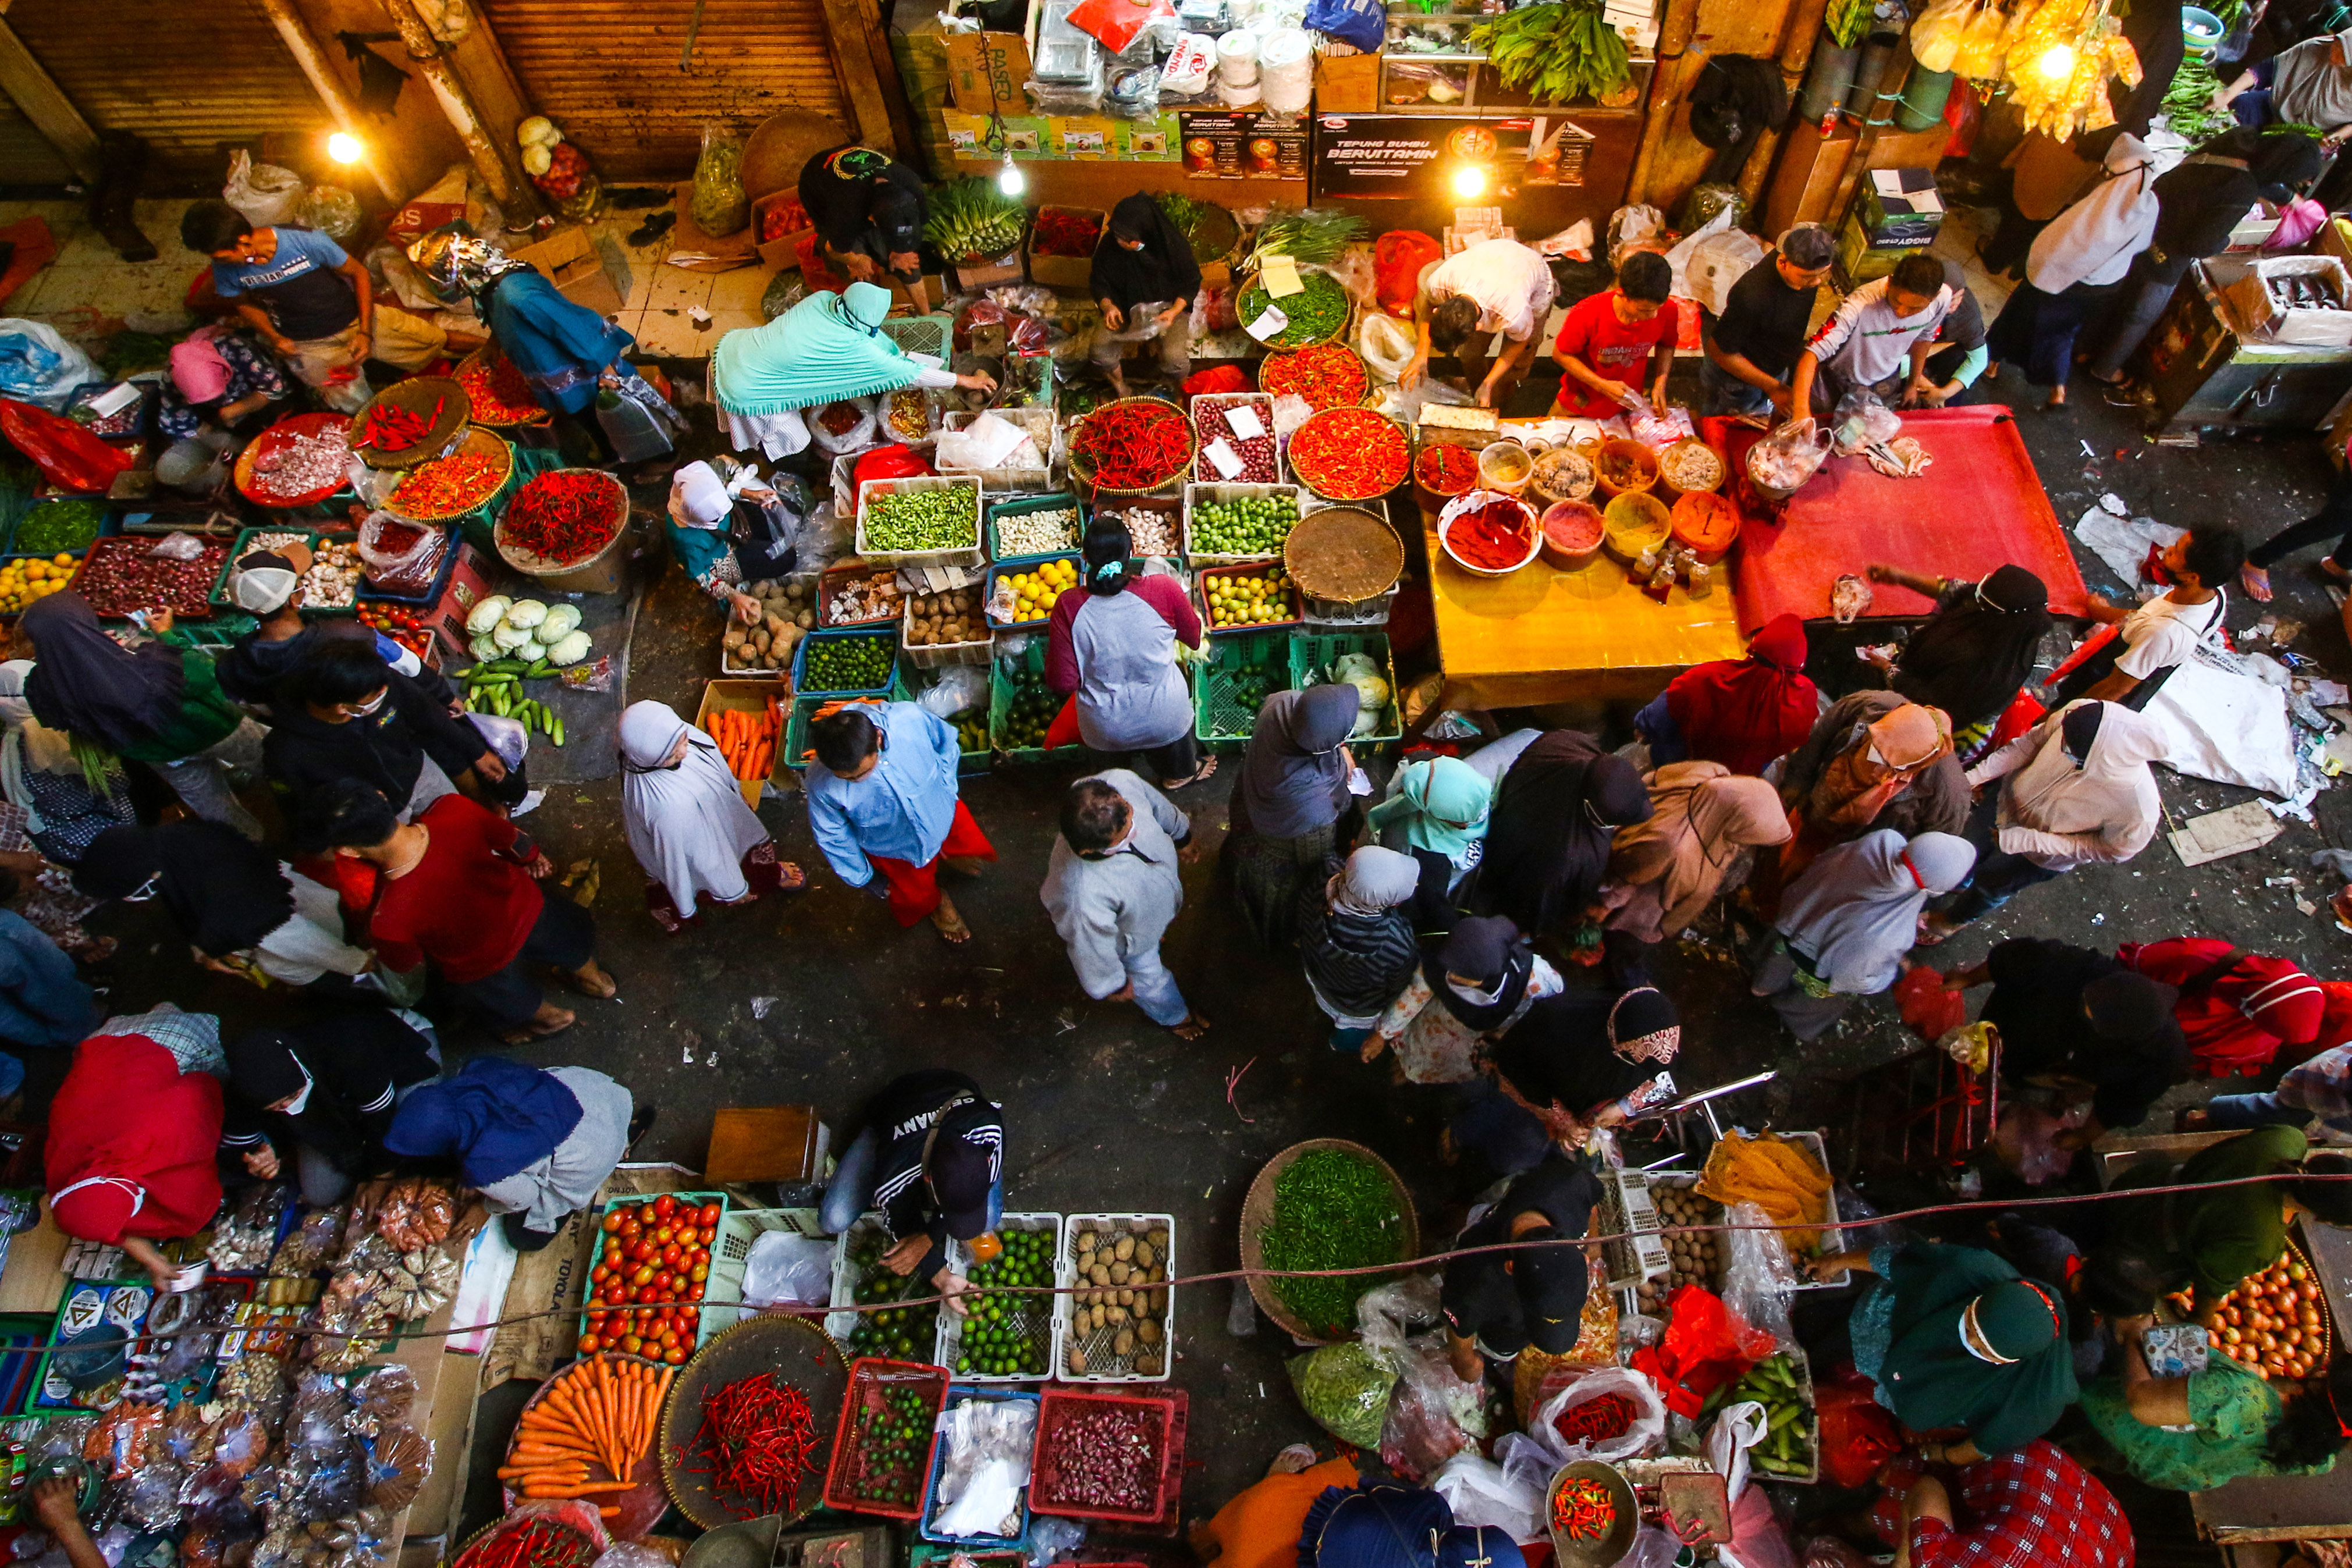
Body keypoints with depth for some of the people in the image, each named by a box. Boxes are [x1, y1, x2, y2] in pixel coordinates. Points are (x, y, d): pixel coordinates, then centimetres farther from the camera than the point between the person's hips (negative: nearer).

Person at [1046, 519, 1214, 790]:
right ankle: (1182, 773, 59)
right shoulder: (1163, 589, -22)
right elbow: (1195, 639, -4)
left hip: (1104, 734, 0)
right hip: (1166, 724, 0)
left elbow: (1062, 682, -17)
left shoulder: (1068, 607, -22)